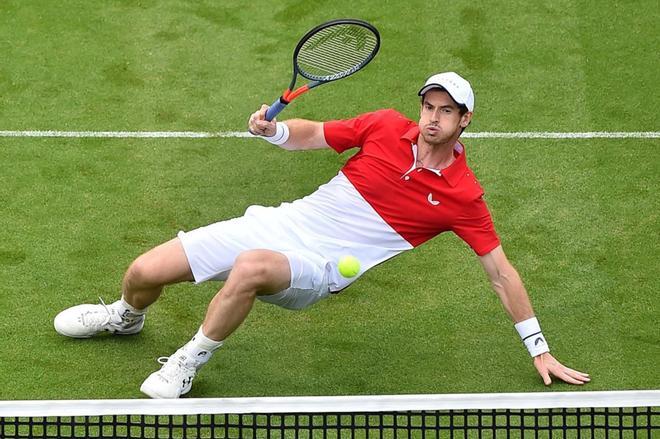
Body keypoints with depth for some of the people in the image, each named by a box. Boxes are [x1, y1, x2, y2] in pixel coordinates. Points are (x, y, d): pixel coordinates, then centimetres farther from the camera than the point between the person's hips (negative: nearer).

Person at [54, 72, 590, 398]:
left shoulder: (462, 197, -9)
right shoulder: (387, 127, -2)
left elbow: (501, 271, -4)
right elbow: (313, 135, 12)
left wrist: (540, 350, -5)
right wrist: (273, 129, -11)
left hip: (318, 270, -4)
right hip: (286, 223, 4)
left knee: (251, 268, -41)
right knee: (144, 272, -3)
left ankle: (189, 362, -17)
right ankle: (127, 316, 36)